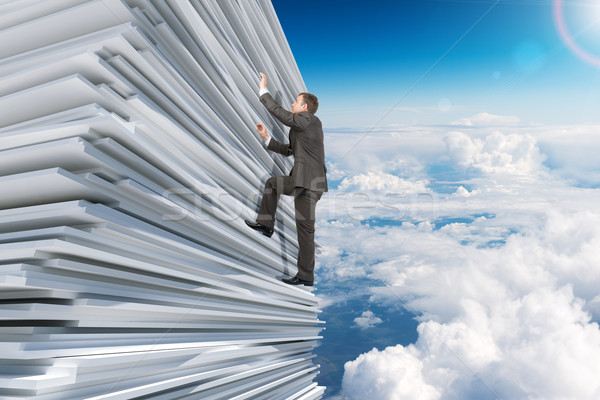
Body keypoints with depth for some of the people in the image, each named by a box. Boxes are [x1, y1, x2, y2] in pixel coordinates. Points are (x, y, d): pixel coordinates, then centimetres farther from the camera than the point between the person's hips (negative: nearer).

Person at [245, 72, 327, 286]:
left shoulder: (310, 120, -7)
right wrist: (266, 137, 22)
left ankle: (306, 276, 4)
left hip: (309, 182, -10)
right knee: (272, 182, 26)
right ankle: (265, 224, 28)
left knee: (305, 228, -4)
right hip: (302, 181, 10)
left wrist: (263, 91, -4)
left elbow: (280, 113, -15)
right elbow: (288, 150, 25)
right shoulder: (303, 127, 22)